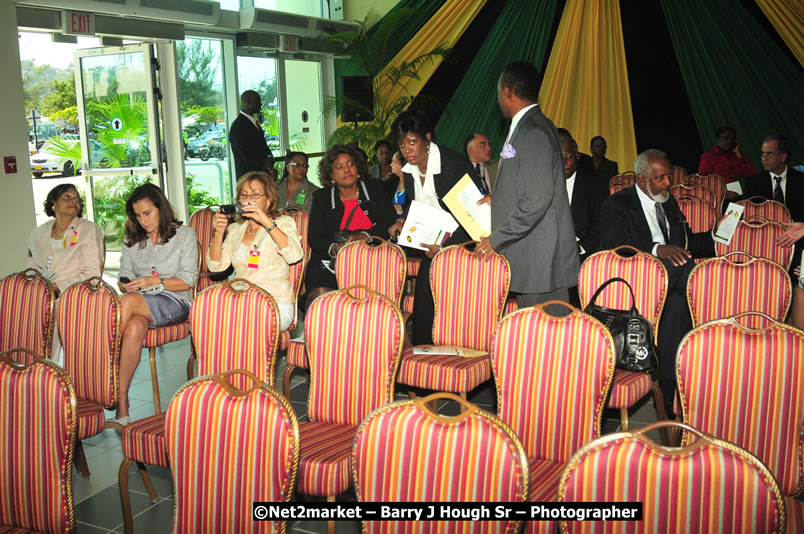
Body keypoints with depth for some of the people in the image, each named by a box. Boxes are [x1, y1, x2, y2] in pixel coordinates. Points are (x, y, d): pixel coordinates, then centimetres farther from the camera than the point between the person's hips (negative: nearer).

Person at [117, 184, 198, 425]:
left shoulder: (184, 234, 6)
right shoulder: (131, 239, 20)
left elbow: (187, 281, -1)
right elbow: (125, 276, 15)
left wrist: (155, 282, -15)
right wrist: (125, 284, -10)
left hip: (176, 302, -3)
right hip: (140, 302, 3)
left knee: (129, 302, -35)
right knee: (134, 327, -36)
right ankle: (121, 402, -38)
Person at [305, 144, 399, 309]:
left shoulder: (375, 189, 15)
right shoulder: (321, 197, 14)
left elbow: (391, 223, 6)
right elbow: (314, 237, 5)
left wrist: (362, 237, -11)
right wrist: (334, 249, -17)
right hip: (330, 261, 1)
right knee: (320, 294, -29)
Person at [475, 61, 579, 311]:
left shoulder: (533, 132, -17)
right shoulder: (536, 125, 15)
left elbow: (537, 199, -23)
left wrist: (496, 238, -18)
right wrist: (497, 199, 23)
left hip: (540, 258, -10)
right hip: (530, 256, 10)